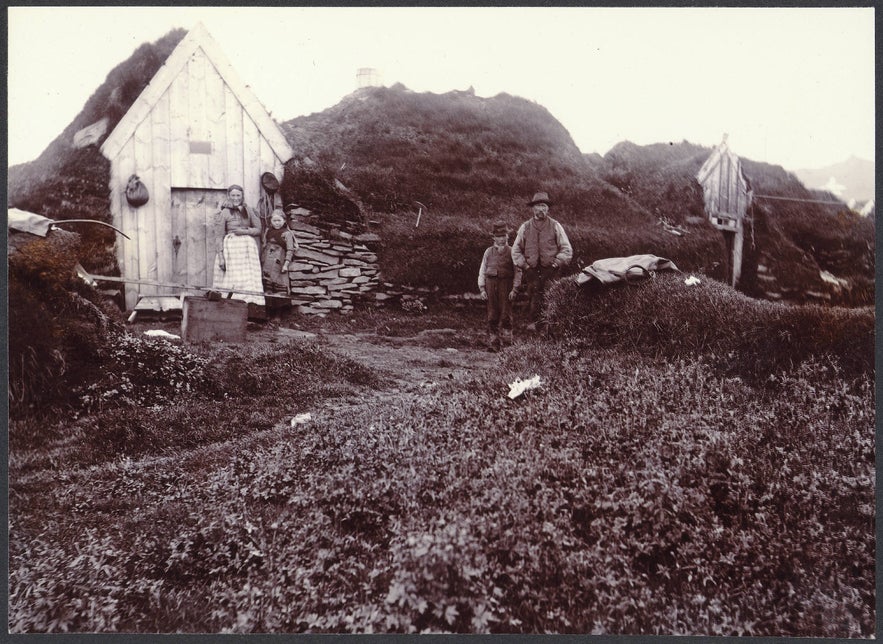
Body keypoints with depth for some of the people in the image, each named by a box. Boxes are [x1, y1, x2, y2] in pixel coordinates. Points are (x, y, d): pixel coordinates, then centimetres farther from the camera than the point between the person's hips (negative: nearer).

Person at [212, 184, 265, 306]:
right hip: (231, 248, -4)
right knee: (232, 280, -10)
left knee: (249, 280, -5)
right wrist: (221, 256, -10)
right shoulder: (224, 213, 2)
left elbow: (259, 229, 11)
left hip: (248, 247, 4)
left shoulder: (248, 210, 13)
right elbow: (218, 236, -1)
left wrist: (245, 231, -6)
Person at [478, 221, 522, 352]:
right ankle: (493, 343, 7)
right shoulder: (488, 252, 11)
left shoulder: (512, 252, 6)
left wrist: (514, 289, -7)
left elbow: (517, 272, 3)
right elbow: (482, 271, 10)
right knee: (492, 315, 2)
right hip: (491, 283, 2)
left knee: (505, 314, -5)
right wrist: (482, 289, 1)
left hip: (506, 284, -2)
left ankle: (507, 340, 4)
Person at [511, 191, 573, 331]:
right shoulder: (525, 227, 11)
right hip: (531, 270, 1)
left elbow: (567, 249, 8)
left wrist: (556, 262, -4)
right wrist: (523, 264, 2)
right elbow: (516, 249, 15)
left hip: (550, 270, -1)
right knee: (533, 297, -7)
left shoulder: (555, 226, 8)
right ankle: (533, 322, -1)